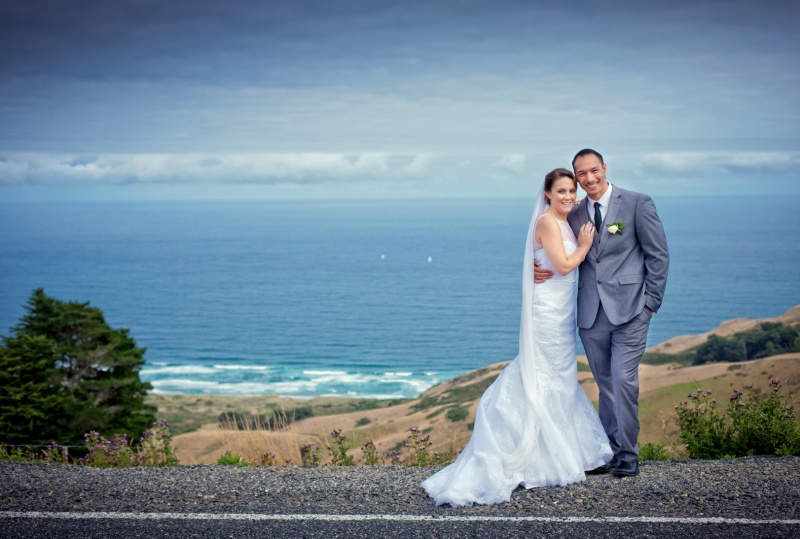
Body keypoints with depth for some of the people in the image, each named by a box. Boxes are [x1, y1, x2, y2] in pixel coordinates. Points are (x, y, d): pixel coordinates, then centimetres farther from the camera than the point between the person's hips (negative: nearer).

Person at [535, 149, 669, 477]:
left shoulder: (637, 204, -2)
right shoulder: (574, 215, 11)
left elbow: (658, 255, -1)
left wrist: (650, 302, -5)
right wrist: (542, 271, -6)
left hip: (628, 310, -4)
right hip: (591, 313, 5)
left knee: (623, 380, -9)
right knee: (605, 384, 10)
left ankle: (628, 456, 4)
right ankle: (609, 452, 19)